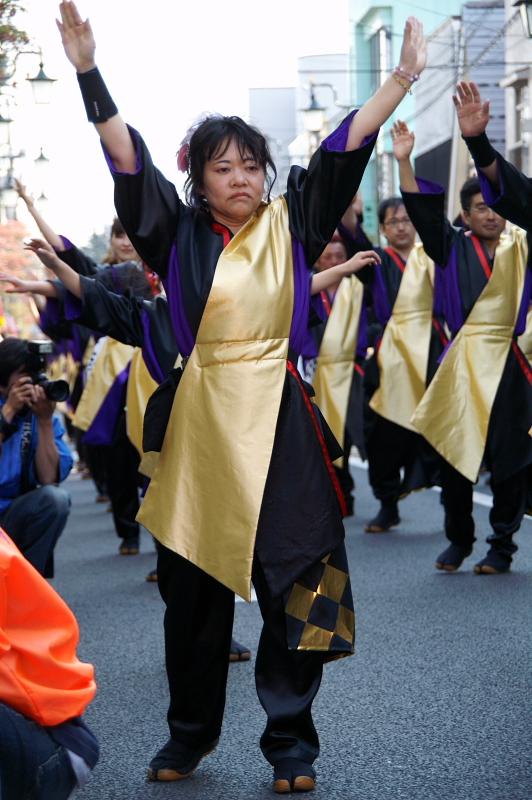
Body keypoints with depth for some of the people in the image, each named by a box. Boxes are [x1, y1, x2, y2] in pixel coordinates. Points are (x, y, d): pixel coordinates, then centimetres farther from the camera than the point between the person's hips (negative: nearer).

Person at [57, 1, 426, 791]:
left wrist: (402, 78, -3)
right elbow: (127, 157, -5)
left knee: (293, 581, 0)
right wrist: (88, 70, -15)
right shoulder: (180, 233, 3)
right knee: (193, 583, 7)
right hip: (204, 420, 0)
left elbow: (344, 149, 2)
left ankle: (291, 739, 12)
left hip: (280, 419, 0)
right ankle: (191, 732, 23)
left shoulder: (291, 224, 6)